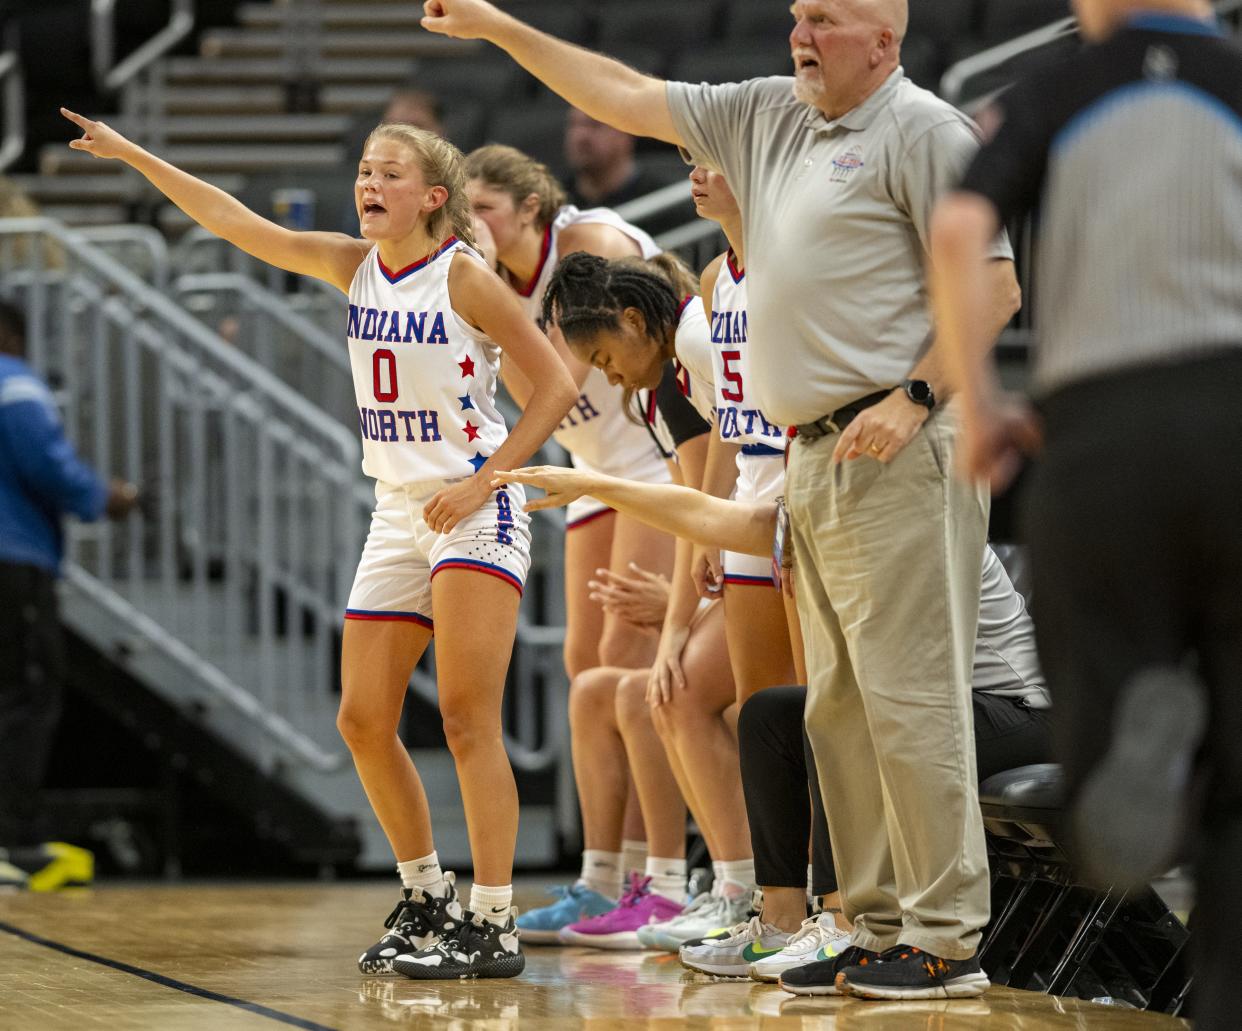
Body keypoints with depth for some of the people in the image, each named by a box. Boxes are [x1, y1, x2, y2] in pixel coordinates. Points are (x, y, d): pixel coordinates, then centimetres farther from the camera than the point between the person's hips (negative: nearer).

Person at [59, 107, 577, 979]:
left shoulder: (464, 277, -11)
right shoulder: (354, 266, 5)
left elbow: (557, 384, -10)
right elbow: (236, 223, 5)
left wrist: (485, 478, -16)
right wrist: (134, 156, 1)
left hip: (474, 513, -7)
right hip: (398, 515, 7)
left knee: (468, 718, -16)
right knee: (364, 722, 5)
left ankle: (494, 926, -15)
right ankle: (428, 902, 21)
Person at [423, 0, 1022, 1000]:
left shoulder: (924, 132, -6)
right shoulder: (767, 117, 18)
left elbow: (994, 286, -11)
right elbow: (628, 97, 24)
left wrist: (915, 398, -19)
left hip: (898, 454, -9)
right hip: (814, 458, 9)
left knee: (907, 691, -11)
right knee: (839, 703, 8)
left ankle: (948, 940, -10)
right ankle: (880, 927, 12)